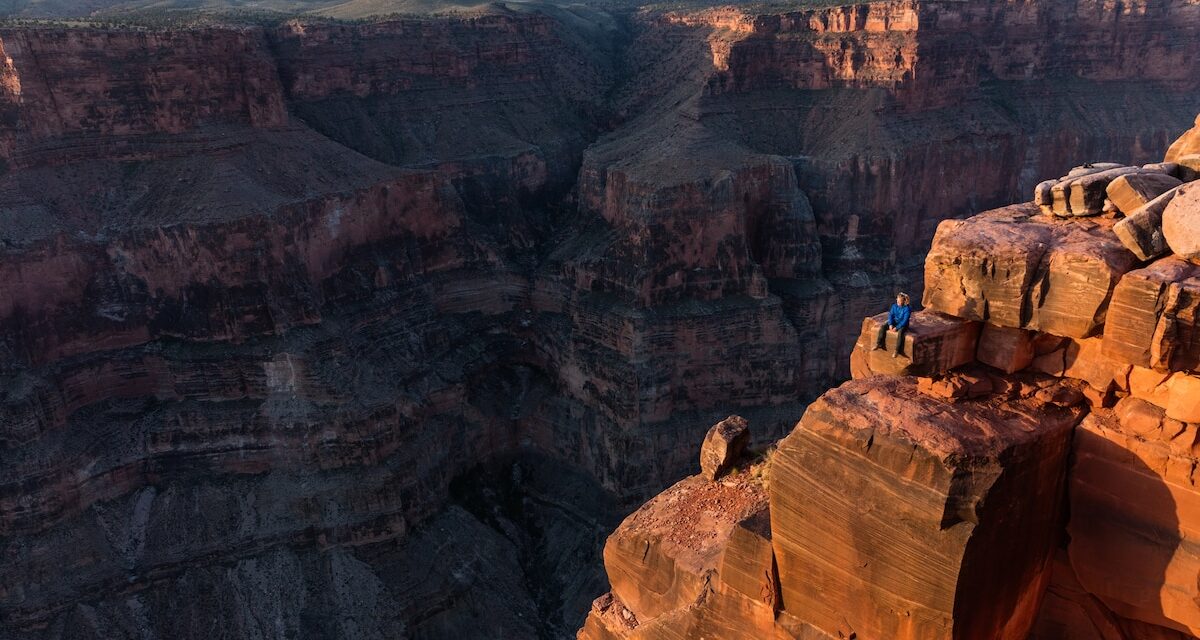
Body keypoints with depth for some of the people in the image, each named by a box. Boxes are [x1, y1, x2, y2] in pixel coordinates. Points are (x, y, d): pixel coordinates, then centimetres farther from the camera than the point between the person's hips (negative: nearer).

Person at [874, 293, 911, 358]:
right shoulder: (894, 306, -1)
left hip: (902, 324, -6)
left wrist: (897, 327, -26)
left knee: (900, 332, -36)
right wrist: (890, 324, -17)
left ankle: (897, 351, -30)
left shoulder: (907, 309, -18)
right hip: (894, 322, 6)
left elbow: (905, 320, -21)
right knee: (882, 327, -15)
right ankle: (879, 344, -5)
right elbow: (890, 315, -1)